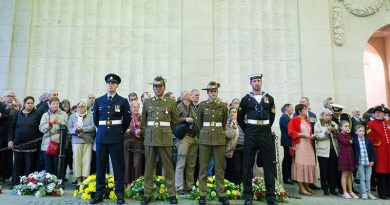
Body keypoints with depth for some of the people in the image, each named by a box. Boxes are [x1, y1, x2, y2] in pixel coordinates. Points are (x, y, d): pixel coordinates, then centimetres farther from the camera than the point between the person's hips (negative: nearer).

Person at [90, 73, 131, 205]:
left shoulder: (123, 101, 1)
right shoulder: (98, 101, 8)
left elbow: (127, 120, 7)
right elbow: (95, 119, 18)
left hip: (116, 137, -2)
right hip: (101, 136, 3)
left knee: (118, 166, 2)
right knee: (100, 166, 6)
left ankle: (120, 194, 10)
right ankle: (99, 194, 17)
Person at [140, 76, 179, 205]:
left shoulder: (171, 102, 3)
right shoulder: (147, 102, 7)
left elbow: (175, 120, 13)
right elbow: (143, 121, 17)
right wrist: (145, 133, 15)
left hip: (165, 138, -1)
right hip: (150, 138, 2)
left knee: (168, 167, 3)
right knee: (149, 167, 6)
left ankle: (172, 194, 12)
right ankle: (147, 194, 15)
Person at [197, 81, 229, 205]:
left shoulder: (223, 106, 4)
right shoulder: (202, 105, 2)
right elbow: (199, 123, 11)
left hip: (219, 138, 1)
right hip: (205, 138, 0)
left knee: (219, 168, 5)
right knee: (203, 167, 2)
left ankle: (221, 194, 14)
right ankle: (202, 194, 10)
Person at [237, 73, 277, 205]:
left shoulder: (269, 98, 8)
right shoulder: (246, 99, 4)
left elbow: (272, 116, 17)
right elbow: (239, 117, 10)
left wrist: (266, 128, 12)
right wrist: (246, 130, 6)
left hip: (266, 134, 2)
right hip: (250, 134, -1)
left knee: (269, 165, 2)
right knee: (247, 165, 1)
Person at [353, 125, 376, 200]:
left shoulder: (368, 141, 5)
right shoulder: (355, 142, -2)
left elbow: (372, 151, 5)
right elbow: (353, 152, -1)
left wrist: (372, 160, -3)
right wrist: (355, 162, -6)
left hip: (369, 163, 2)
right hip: (360, 163, -2)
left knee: (368, 179, 8)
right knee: (362, 178, 1)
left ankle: (368, 193, 17)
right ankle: (364, 193, 7)